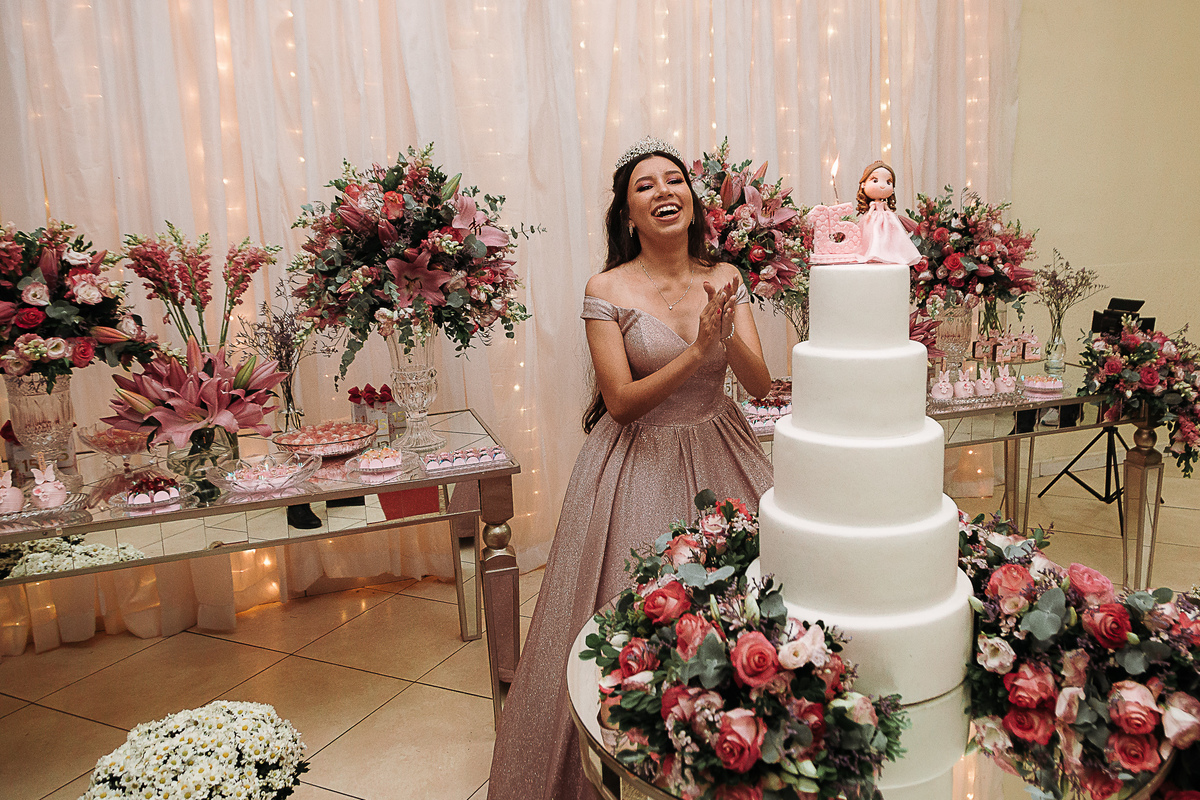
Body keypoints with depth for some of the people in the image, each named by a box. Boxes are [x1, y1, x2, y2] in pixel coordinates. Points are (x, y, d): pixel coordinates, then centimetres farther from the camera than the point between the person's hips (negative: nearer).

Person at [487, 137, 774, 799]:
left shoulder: (724, 280, 2)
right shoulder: (608, 290, -9)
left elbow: (760, 384, -4)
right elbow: (620, 402, -13)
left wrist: (727, 335, -24)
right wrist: (698, 351, -24)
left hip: (717, 458, 4)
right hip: (637, 466, -3)